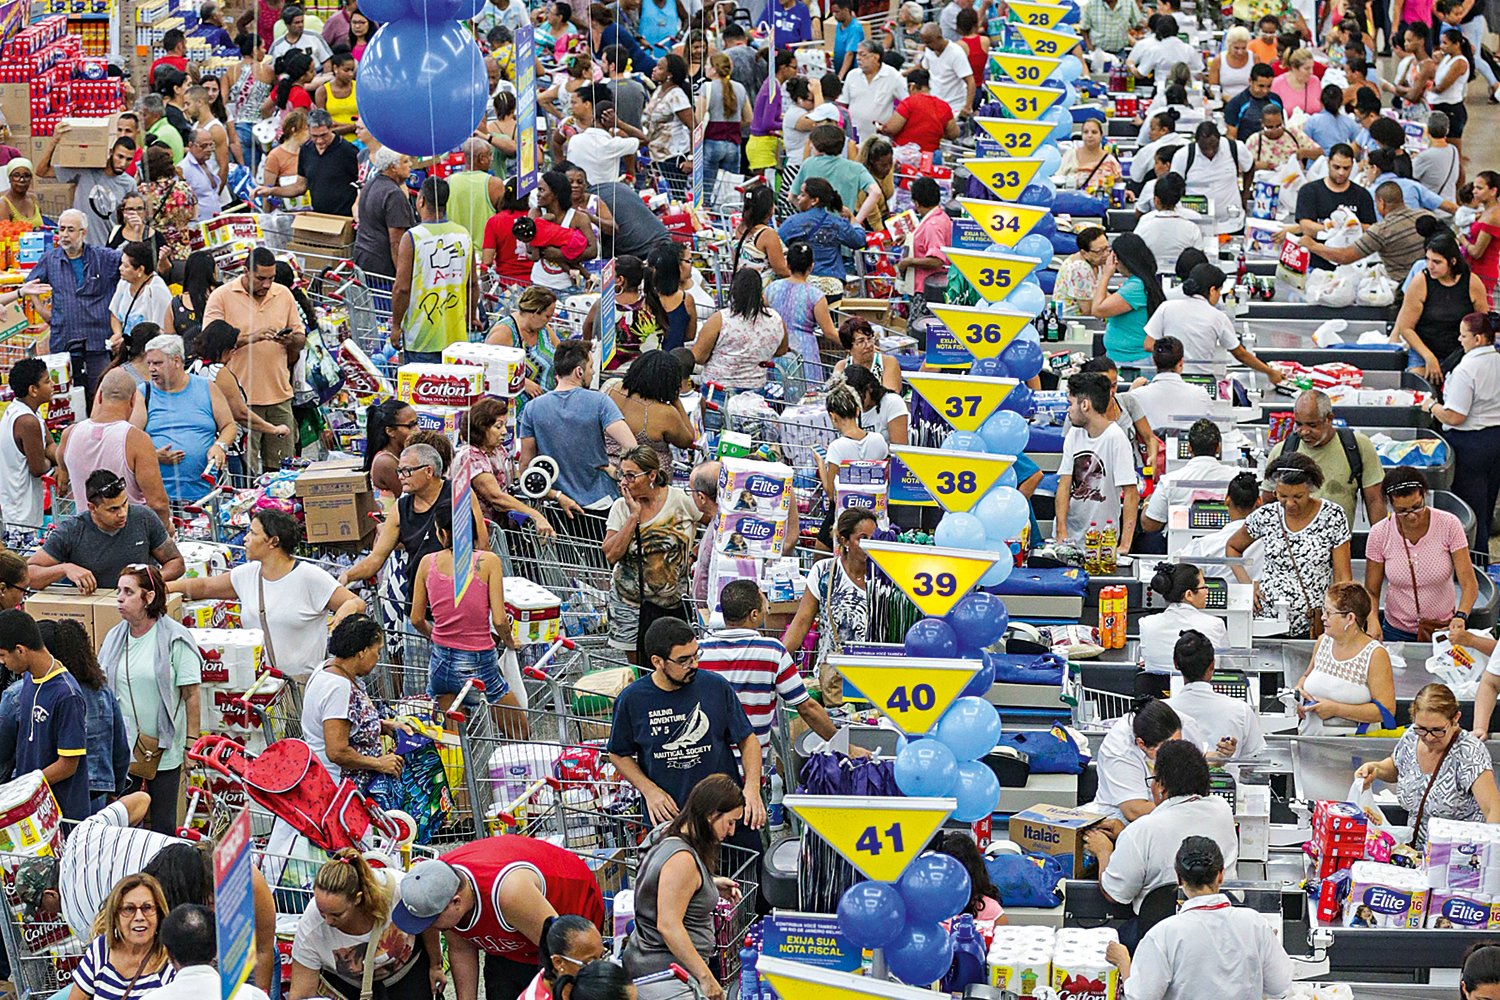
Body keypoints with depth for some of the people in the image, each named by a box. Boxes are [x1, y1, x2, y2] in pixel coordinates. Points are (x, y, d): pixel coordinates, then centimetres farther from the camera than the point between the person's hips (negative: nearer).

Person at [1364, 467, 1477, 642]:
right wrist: (1373, 621, -19)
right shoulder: (1380, 534, -7)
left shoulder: (1449, 525, -9)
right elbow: (1371, 590, 1)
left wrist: (1460, 616, -29)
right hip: (1397, 632, 0)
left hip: (1444, 629, 0)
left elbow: (1469, 583, -10)